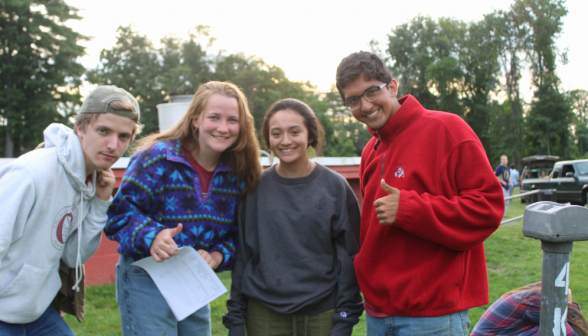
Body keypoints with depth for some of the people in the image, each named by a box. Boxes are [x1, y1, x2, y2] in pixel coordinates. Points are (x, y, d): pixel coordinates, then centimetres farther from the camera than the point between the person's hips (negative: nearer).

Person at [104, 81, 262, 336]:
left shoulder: (237, 174, 0)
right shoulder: (157, 157, -15)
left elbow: (236, 234, 6)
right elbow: (119, 212, -16)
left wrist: (217, 256, -13)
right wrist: (151, 237, -34)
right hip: (145, 282, -5)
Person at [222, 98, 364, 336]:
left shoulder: (336, 187, -2)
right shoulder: (256, 188, 1)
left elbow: (349, 258, 0)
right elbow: (243, 255, 5)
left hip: (322, 315, -1)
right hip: (264, 316, 1)